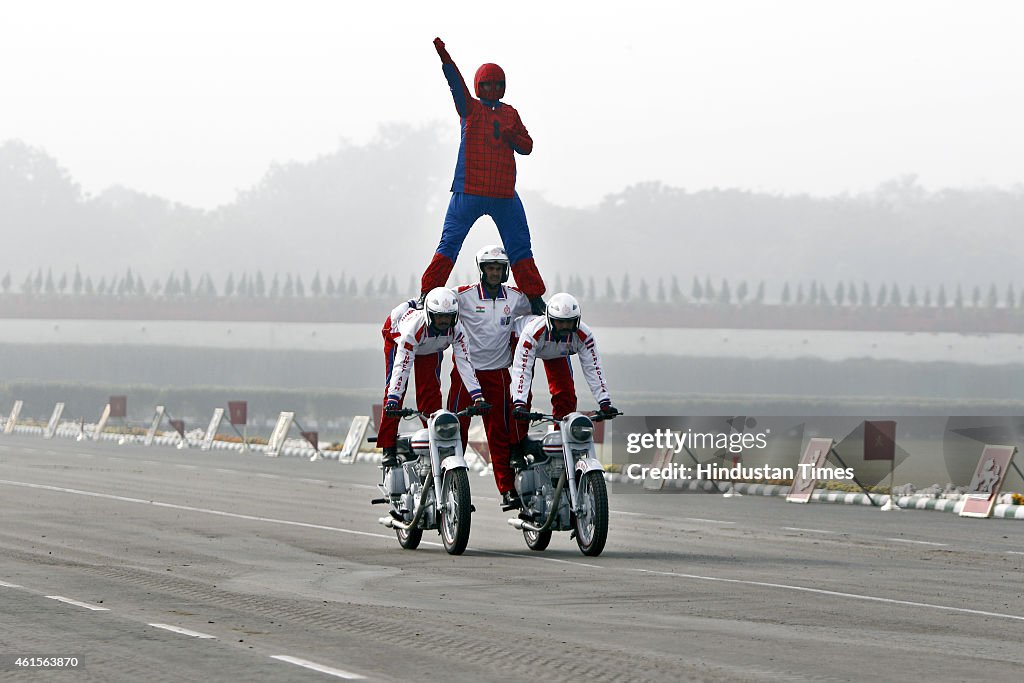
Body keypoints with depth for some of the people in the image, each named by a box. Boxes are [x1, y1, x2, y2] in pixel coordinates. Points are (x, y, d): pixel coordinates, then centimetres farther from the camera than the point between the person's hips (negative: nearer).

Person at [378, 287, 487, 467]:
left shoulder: (456, 330, -33)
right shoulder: (414, 325, -44)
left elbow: (465, 362, -32)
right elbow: (402, 365, -47)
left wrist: (477, 396, -39)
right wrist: (392, 400, -52)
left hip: (431, 349, 3)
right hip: (398, 337, -3)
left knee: (430, 393, -12)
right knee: (395, 391, -15)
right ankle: (388, 449, -13)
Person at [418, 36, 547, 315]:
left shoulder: (510, 114, 13)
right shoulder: (470, 108, 4)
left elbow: (527, 146, 13)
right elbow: (456, 84, -12)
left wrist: (511, 136, -8)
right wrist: (444, 57, -27)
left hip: (504, 194, 3)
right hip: (468, 192, -3)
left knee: (520, 248, 6)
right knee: (450, 244, -2)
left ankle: (535, 298, 13)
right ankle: (428, 293, 1)